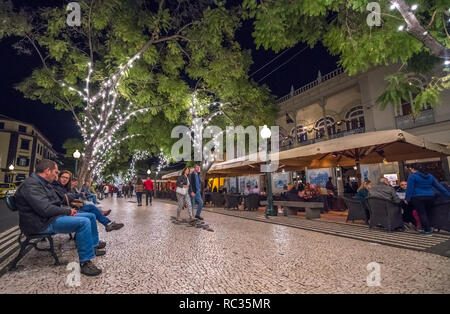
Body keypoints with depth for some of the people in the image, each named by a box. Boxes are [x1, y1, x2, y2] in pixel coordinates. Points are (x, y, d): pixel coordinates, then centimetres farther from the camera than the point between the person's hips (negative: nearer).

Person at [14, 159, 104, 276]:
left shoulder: (46, 184, 16)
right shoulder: (31, 184, -18)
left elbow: (56, 203, 22)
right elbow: (45, 209, -27)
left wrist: (68, 209, 3)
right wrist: (68, 211, -14)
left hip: (53, 217, 11)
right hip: (42, 223, -11)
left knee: (91, 216, 11)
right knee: (83, 222, -31)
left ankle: (93, 246, 23)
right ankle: (85, 262, -25)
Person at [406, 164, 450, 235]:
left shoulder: (412, 176, -7)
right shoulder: (430, 176, 14)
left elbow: (410, 188, -10)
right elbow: (439, 186, 16)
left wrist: (407, 199, -6)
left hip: (418, 198, -6)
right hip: (430, 197, 7)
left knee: (422, 214, 0)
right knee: (427, 213, 16)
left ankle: (427, 230, 1)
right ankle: (428, 228, 23)